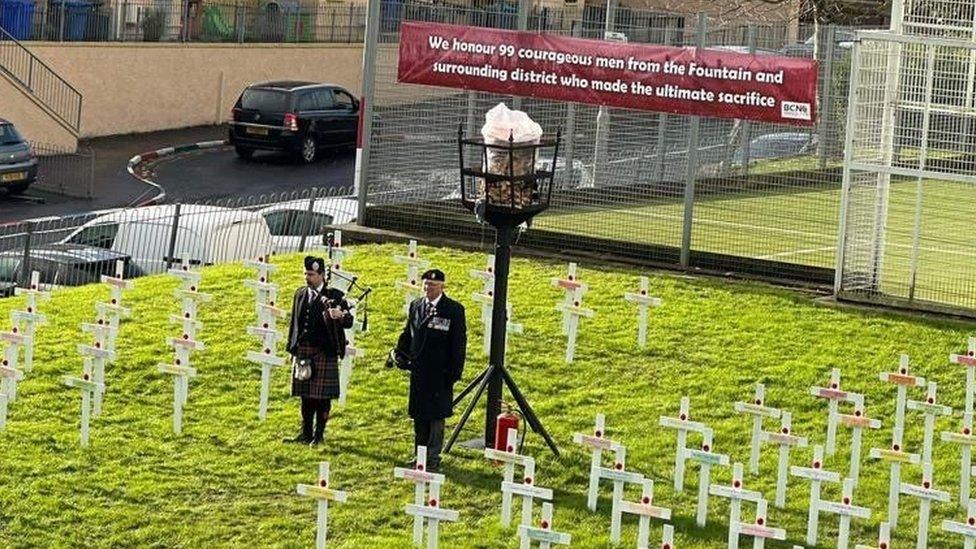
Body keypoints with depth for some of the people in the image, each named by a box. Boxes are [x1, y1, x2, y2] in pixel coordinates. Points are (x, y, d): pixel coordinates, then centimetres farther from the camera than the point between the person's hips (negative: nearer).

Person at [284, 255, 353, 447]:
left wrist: (340, 316, -32)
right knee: (306, 395, 9)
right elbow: (294, 322, 17)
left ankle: (319, 435, 7)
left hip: (324, 352, -5)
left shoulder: (334, 296, -3)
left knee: (322, 396, -1)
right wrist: (292, 349, 14)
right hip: (302, 351, 5)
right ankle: (306, 434, 17)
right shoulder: (300, 294, 13)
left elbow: (349, 322, -9)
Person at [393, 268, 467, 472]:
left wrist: (454, 371, -10)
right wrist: (402, 355, 4)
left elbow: (459, 343, -7)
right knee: (419, 416, 12)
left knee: (436, 416, 0)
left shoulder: (454, 310, -6)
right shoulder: (416, 306, 9)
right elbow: (408, 333, 18)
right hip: (418, 371, 5)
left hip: (439, 374, -5)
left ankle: (433, 457, 6)